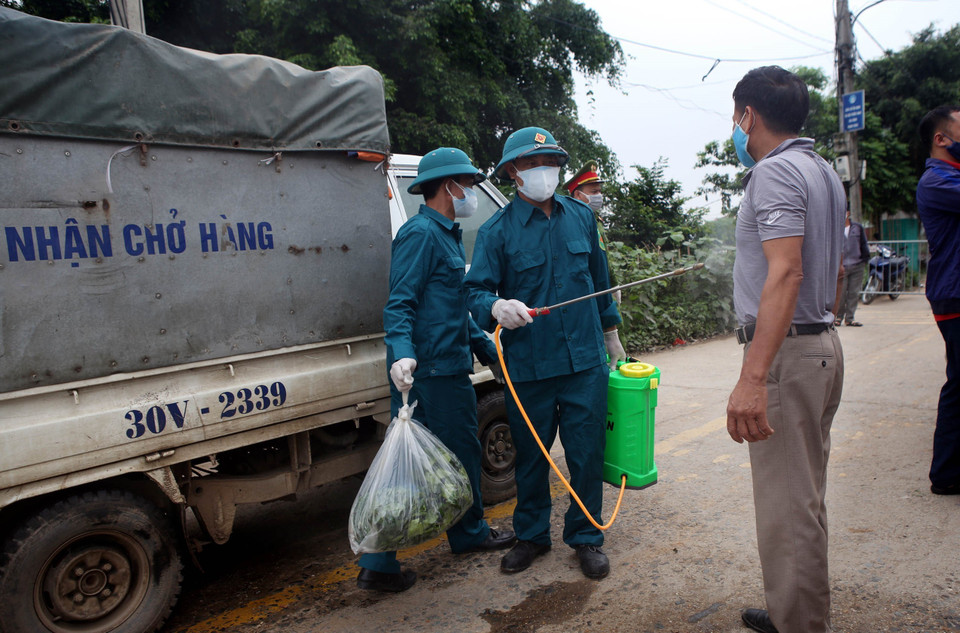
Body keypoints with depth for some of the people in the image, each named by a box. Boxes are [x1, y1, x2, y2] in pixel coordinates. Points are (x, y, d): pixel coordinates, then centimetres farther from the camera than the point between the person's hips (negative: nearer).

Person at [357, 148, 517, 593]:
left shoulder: (446, 235, 21)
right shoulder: (421, 233, -12)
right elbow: (399, 303, -22)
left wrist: (486, 349, 31)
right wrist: (402, 352, -36)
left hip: (448, 367, 10)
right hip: (431, 370, -10)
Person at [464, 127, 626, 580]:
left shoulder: (581, 216, 9)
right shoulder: (497, 231, -4)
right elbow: (475, 291, -9)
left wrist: (610, 332, 23)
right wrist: (497, 307, -32)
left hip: (585, 360, 2)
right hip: (528, 367, -2)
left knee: (587, 453, 7)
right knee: (531, 457, 11)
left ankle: (585, 537, 28)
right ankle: (531, 535, 32)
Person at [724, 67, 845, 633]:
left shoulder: (774, 171, -14)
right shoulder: (825, 173, 17)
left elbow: (786, 273, -26)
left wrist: (753, 377, -31)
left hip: (786, 352, -11)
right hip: (823, 345, 11)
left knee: (787, 507, -3)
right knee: (806, 497, 18)